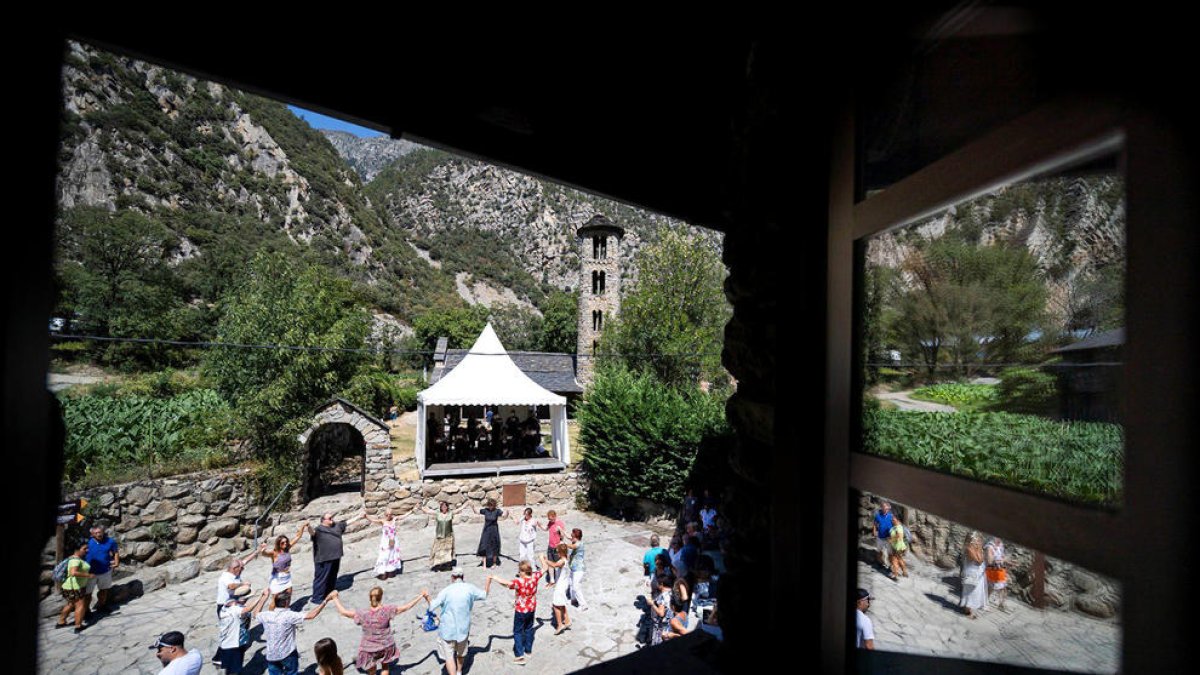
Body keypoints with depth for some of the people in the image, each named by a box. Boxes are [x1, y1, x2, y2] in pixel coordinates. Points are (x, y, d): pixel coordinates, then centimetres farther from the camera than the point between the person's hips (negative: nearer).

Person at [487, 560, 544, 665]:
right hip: (531, 609, 5)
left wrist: (492, 577, -40)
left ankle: (520, 655, 10)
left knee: (517, 632, 12)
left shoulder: (519, 581, -33)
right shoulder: (535, 576, -18)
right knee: (529, 629, 23)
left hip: (521, 610, -5)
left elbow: (506, 583, -46)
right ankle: (528, 650, 36)